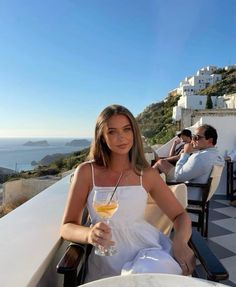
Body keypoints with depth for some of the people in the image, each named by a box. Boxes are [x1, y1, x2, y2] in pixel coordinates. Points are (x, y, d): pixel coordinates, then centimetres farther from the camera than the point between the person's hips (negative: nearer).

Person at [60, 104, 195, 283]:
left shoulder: (147, 174, 2)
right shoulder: (87, 172, -3)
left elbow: (180, 215, 6)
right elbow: (67, 228, -3)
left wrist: (180, 242, -17)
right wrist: (89, 235, -26)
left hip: (146, 247, 2)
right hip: (107, 260, -1)